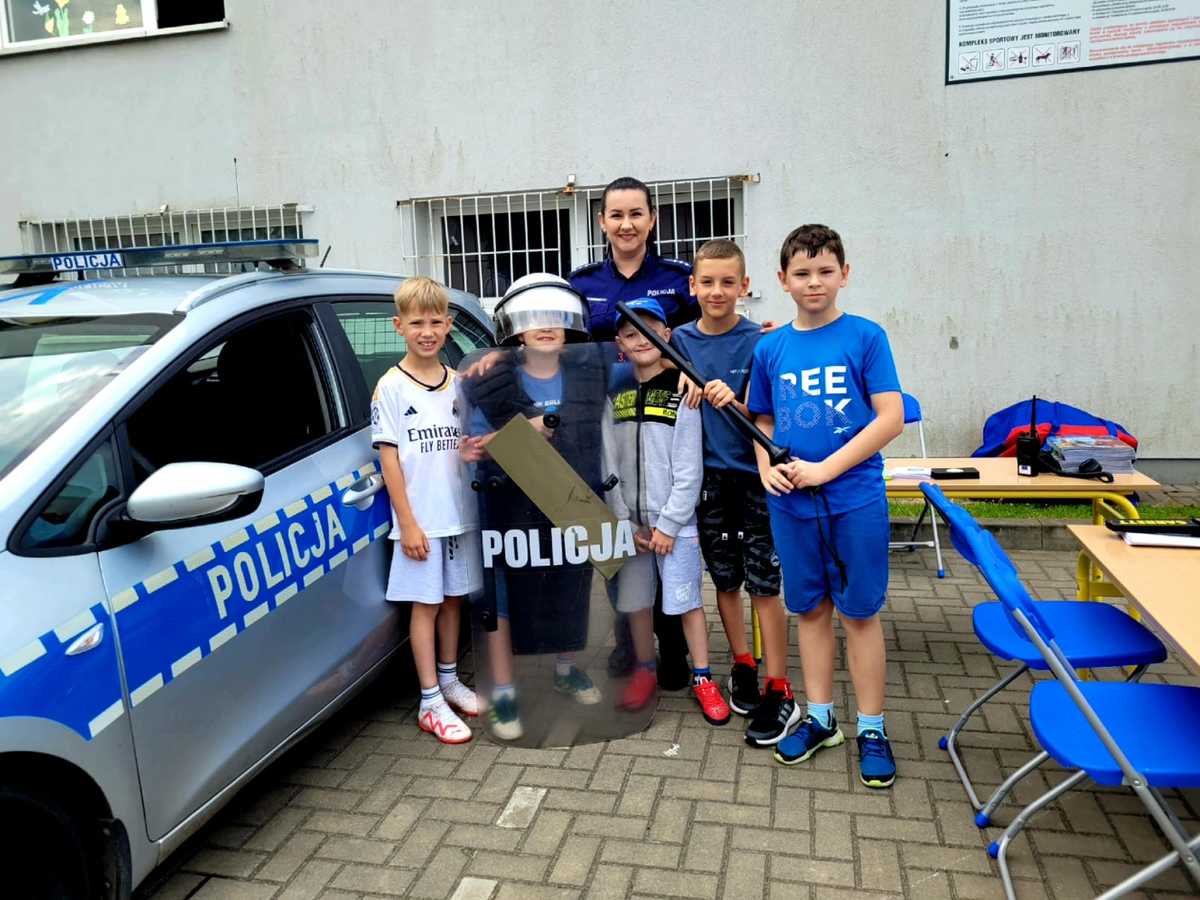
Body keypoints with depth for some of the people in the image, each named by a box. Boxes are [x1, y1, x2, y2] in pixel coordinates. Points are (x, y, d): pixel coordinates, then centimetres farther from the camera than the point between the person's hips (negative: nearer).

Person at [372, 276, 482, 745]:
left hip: (460, 513, 5)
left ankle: (449, 679, 32)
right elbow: (389, 456, -9)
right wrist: (408, 522, -14)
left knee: (453, 598, 15)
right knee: (426, 604, 3)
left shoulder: (459, 383, 7)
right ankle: (430, 702, 12)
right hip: (420, 518, -4)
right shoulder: (391, 386, -7)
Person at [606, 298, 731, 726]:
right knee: (635, 600, 11)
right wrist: (623, 521, -3)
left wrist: (668, 524, -12)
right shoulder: (617, 397, 7)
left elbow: (689, 469, -10)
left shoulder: (683, 393, -6)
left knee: (685, 599, 1)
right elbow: (610, 464, 4)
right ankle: (645, 670, 29)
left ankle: (702, 679, 15)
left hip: (674, 518, -4)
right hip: (630, 521, 4)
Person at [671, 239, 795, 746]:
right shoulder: (680, 340, 3)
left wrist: (732, 401, -28)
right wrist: (684, 388, -5)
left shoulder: (759, 341, -8)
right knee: (725, 580, 14)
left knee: (763, 585, -1)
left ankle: (779, 693, 9)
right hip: (708, 475, 4)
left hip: (755, 475, -3)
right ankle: (742, 666, 31)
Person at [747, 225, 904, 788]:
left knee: (859, 612, 6)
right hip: (792, 502, 3)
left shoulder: (865, 337, -5)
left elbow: (891, 417, -9)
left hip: (855, 497, -3)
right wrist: (766, 467, -5)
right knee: (810, 609, 14)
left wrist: (826, 468, -16)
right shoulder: (770, 348, 5)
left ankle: (871, 728, 22)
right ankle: (819, 718, 29)